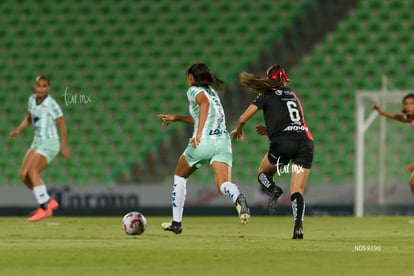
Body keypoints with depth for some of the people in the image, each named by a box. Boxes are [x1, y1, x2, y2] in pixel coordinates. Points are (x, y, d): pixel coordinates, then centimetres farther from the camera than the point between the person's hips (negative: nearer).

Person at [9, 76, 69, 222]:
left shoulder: (52, 104, -16)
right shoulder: (32, 99, 5)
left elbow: (62, 126, -10)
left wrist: (64, 147, -7)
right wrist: (18, 130, 6)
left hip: (50, 144, -8)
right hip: (37, 143, 8)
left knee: (32, 172, -22)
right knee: (23, 174, -1)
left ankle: (44, 208, -18)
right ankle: (48, 202, 12)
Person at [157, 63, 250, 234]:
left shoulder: (194, 90, 5)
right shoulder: (212, 92, 28)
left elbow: (204, 103, -19)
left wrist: (198, 133, -27)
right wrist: (176, 118, 45)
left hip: (203, 141, -5)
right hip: (223, 141, 5)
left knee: (179, 176, 21)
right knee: (223, 185, -12)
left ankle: (176, 222, 25)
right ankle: (238, 198, -49)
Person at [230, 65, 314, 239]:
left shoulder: (266, 96, 11)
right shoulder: (292, 95, 26)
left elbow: (243, 119, 10)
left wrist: (238, 131, 31)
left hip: (283, 143, -4)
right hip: (306, 141, 4)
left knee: (263, 174, 21)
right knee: (297, 191, 1)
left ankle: (273, 191, -12)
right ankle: (298, 225, -23)